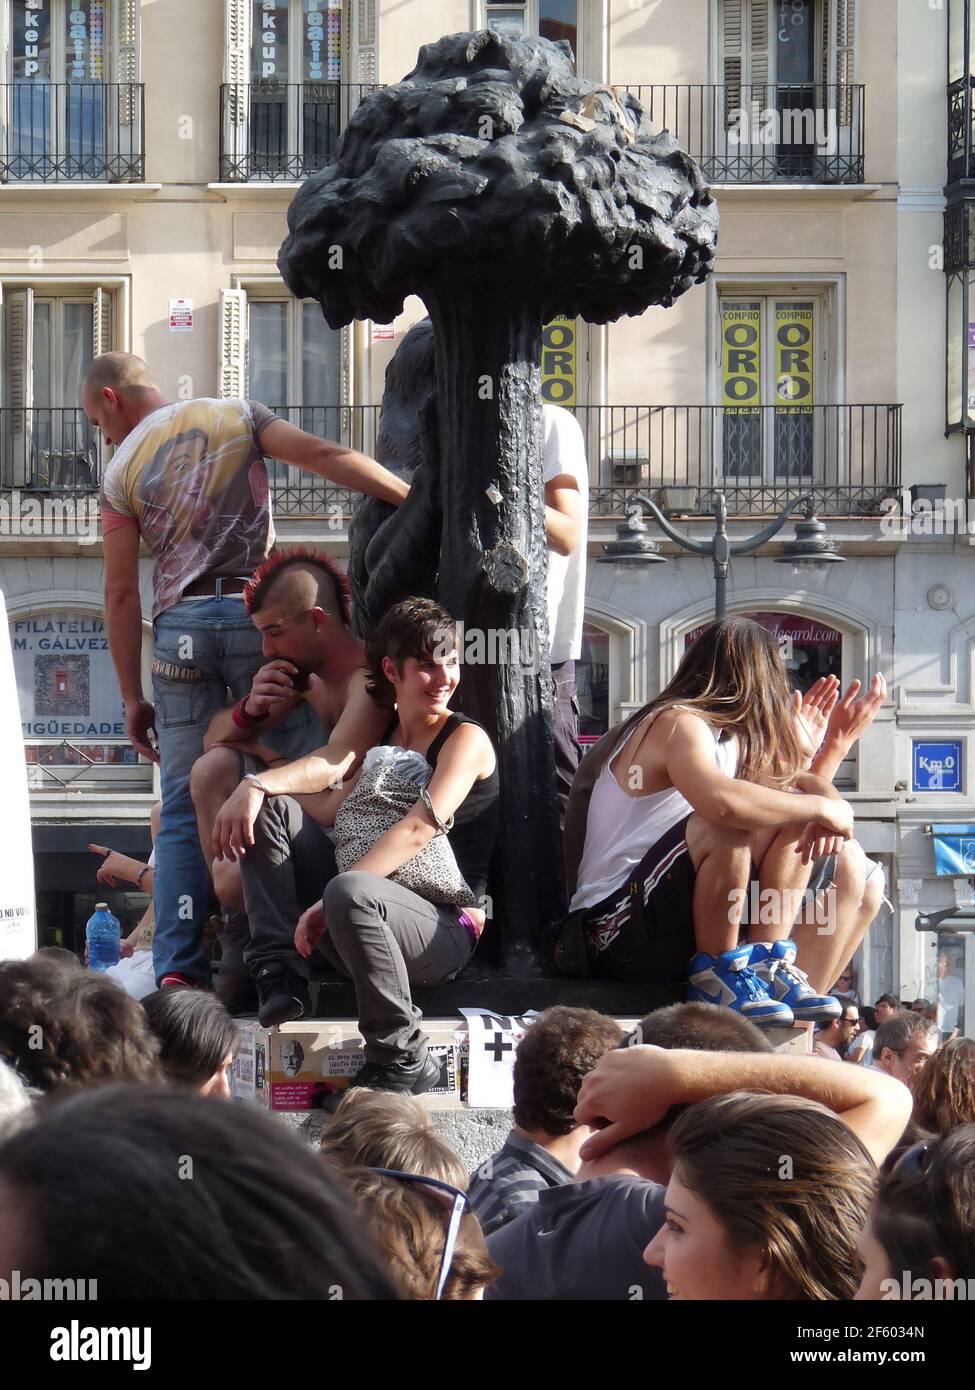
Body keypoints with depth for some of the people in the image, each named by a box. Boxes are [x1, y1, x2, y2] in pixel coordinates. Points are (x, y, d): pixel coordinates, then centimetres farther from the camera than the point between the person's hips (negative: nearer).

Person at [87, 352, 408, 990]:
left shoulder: (123, 470, 9)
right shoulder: (237, 416, 10)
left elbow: (122, 592, 6)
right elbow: (324, 456, -5)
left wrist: (132, 697, 10)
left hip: (179, 626, 0)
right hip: (256, 613, 0)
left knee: (184, 808, 2)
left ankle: (178, 967, -5)